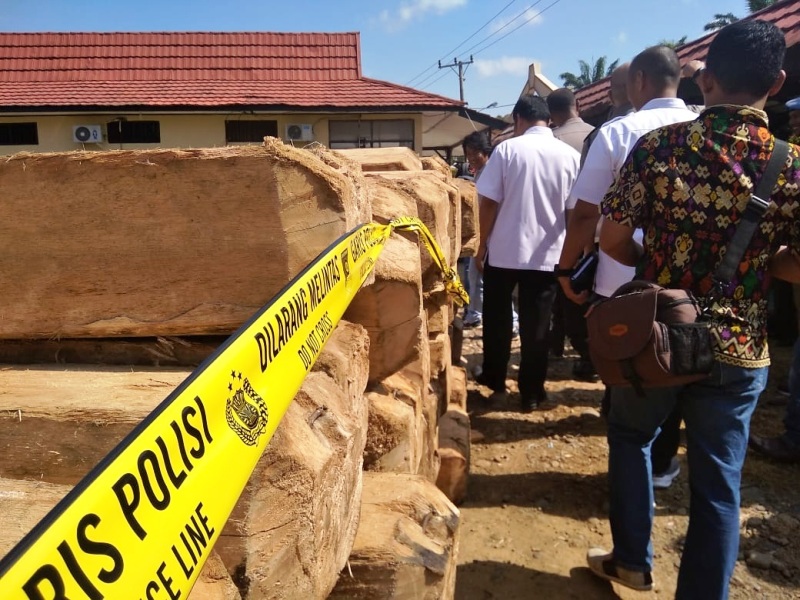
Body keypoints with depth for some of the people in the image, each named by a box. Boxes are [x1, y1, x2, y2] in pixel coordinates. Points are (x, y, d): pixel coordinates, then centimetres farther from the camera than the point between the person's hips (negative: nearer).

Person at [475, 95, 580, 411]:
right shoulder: (570, 156, 1)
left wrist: (482, 244, 3)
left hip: (504, 250, -1)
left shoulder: (506, 149, -6)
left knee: (497, 319, 16)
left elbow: (489, 203, -8)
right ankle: (531, 392, 15)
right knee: (536, 326, 8)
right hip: (546, 254, 2)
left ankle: (494, 379, 29)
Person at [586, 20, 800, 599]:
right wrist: (754, 261, 10)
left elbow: (613, 240, -9)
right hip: (737, 349, 0)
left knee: (631, 437, 24)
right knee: (718, 482, 13)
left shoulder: (657, 145, -9)